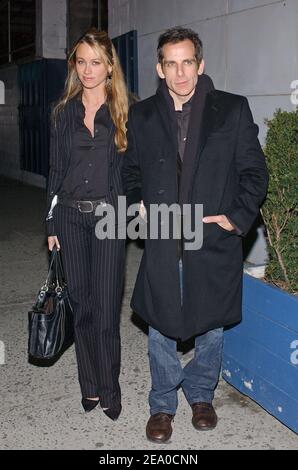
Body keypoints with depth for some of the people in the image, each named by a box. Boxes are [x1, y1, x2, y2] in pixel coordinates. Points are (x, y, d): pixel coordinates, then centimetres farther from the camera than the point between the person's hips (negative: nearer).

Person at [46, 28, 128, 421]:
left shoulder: (124, 112, 1)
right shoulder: (65, 113, 8)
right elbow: (56, 170, 9)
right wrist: (51, 225, 6)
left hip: (108, 216, -3)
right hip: (70, 216, 3)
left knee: (106, 308, -2)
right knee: (81, 304, 9)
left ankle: (109, 389, 15)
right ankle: (90, 385, 23)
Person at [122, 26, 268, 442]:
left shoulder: (233, 110, -1)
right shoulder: (142, 116, 6)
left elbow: (254, 172, 1)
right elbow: (131, 170, 18)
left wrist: (237, 217, -10)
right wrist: (138, 202, 0)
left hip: (214, 240, -1)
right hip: (162, 243, 1)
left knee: (211, 325, 14)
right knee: (161, 326, 10)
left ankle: (201, 395, 39)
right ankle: (162, 404, 31)